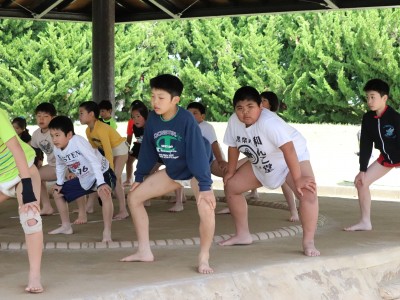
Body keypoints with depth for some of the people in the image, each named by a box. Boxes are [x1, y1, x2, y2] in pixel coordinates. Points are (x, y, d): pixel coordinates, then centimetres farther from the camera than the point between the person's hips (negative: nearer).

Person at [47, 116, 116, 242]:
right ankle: (66, 226, 25)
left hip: (102, 173, -8)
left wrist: (100, 183, -42)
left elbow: (94, 160, -36)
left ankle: (107, 232, -30)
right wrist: (59, 183, 6)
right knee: (57, 192, 11)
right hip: (84, 179, 8)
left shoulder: (78, 141, -31)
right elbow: (60, 165, 12)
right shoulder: (57, 149, -9)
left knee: (105, 194, -38)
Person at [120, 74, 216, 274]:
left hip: (195, 170, -6)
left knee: (206, 208, -33)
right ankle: (144, 251, 11)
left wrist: (205, 186, -34)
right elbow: (147, 149, 0)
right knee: (134, 197, 3)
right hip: (172, 171, 7)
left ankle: (204, 258, -13)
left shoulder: (186, 119, -29)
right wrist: (139, 177, 7)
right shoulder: (152, 119, -13)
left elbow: (198, 152, -31)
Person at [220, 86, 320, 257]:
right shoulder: (234, 121, -16)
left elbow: (288, 149, -42)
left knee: (307, 193, -31)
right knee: (231, 186, 6)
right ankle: (243, 235, 18)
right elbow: (233, 147, 0)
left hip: (293, 157, -7)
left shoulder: (268, 122, -37)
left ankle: (308, 243, -22)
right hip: (261, 164, 7)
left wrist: (297, 179, -43)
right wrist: (230, 172, 7)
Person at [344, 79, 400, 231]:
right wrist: (362, 170, -5)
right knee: (360, 181, 3)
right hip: (386, 157, 6)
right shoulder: (368, 118, -11)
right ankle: (365, 222, 13)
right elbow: (365, 145, -5)